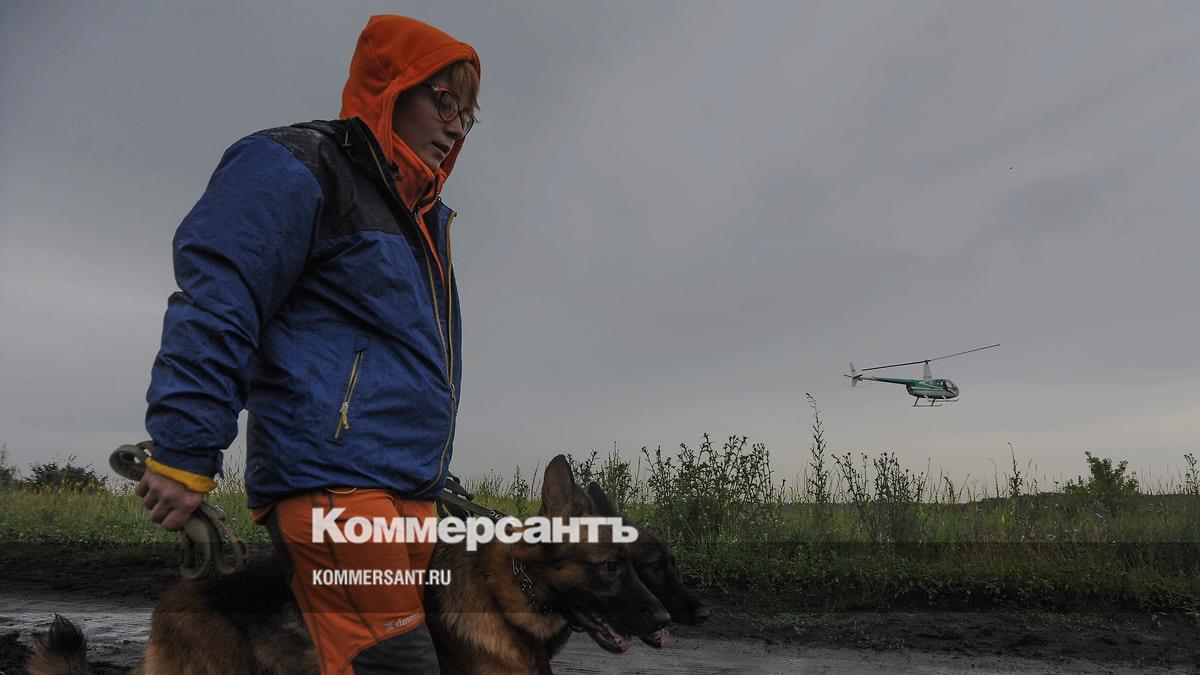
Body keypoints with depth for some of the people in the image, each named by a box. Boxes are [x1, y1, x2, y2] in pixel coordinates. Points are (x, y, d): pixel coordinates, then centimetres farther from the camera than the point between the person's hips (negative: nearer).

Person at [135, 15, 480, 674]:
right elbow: (214, 307, -12)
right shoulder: (298, 169, -3)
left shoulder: (422, 211, 24)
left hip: (409, 487, 9)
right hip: (332, 477, -9)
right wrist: (184, 452, -17)